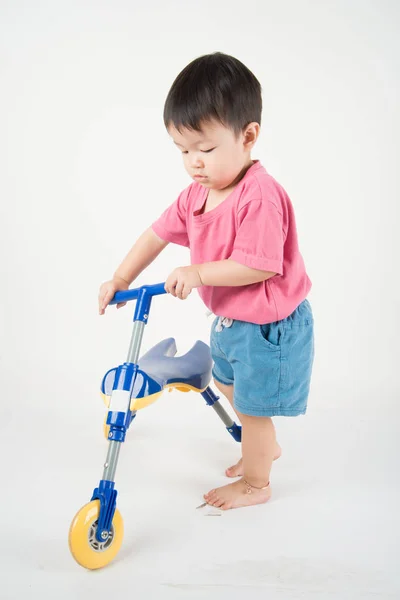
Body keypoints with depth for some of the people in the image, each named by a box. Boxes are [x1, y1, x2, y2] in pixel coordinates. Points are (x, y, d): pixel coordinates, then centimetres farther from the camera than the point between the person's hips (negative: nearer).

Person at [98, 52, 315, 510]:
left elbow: (260, 267, -33)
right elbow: (159, 233, 6)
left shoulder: (260, 196, -30)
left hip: (269, 326, -9)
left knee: (253, 405, 7)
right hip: (230, 320, 10)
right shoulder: (197, 194, -2)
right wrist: (121, 278, 0)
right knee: (231, 386, 28)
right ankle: (266, 446, 53)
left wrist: (198, 273, -30)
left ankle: (255, 484, 32)